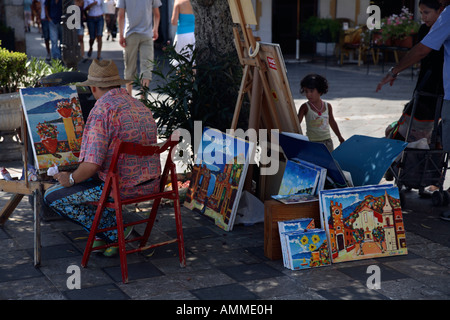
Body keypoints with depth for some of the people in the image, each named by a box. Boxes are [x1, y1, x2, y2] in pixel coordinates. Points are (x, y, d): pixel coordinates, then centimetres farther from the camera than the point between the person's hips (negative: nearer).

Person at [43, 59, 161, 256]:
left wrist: (71, 179, -2)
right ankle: (113, 233, 21)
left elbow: (91, 165, -23)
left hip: (122, 188, -9)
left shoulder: (102, 110, -16)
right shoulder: (140, 106, 11)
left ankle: (113, 233, 4)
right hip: (151, 185, 9)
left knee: (52, 196, 5)